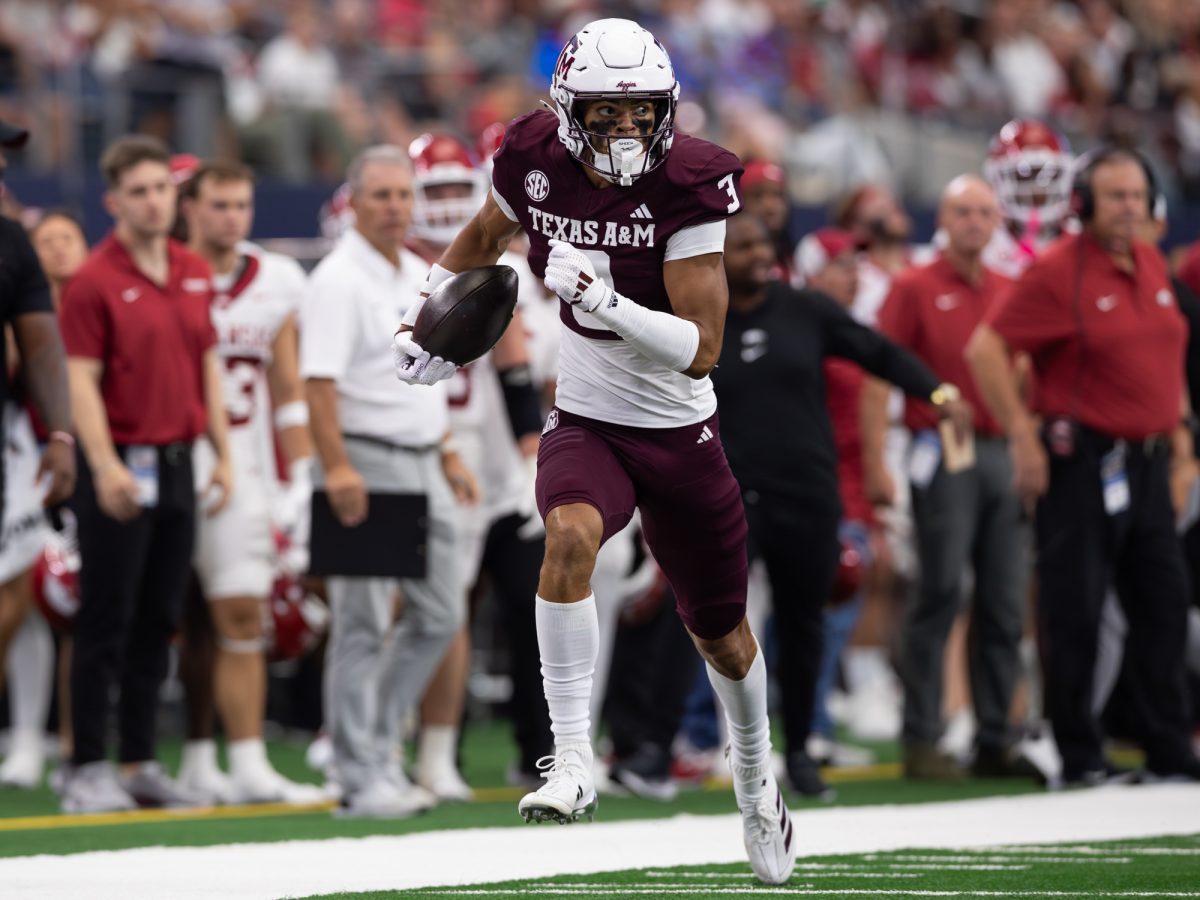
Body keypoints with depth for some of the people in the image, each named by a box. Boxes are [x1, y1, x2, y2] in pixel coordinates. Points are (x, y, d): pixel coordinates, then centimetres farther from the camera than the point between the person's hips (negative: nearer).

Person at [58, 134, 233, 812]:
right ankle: (90, 769, 3)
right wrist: (105, 468, -21)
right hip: (123, 466, -6)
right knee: (108, 623, -2)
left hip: (178, 464, 6)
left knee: (159, 622, 10)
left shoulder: (196, 275, 11)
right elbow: (82, 382, -12)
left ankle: (141, 762, 17)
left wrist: (223, 454, 12)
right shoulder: (96, 283, -9)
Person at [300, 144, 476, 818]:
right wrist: (336, 466, -28)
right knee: (364, 624, -5)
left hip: (424, 465, 8)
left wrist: (448, 453, 20)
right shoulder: (339, 281, -11)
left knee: (441, 615, 10)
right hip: (368, 463, -8)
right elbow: (319, 383, -20)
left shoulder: (419, 276, 15)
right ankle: (362, 778, -1)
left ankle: (378, 742, 21)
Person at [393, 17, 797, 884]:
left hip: (680, 431, -1)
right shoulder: (536, 161, -11)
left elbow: (701, 349, -25)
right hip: (584, 421, 1)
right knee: (572, 536, -33)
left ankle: (754, 771, 45)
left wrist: (604, 301, -37)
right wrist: (430, 310, 9)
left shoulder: (686, 186, -21)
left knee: (720, 634, 14)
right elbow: (485, 234, 15)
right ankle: (573, 760, -31)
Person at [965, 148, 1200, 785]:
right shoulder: (1058, 271, -11)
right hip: (1083, 462, -7)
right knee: (1075, 611, -3)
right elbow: (985, 348, -14)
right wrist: (1022, 435, -15)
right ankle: (1079, 755, 4)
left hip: (1148, 459, 7)